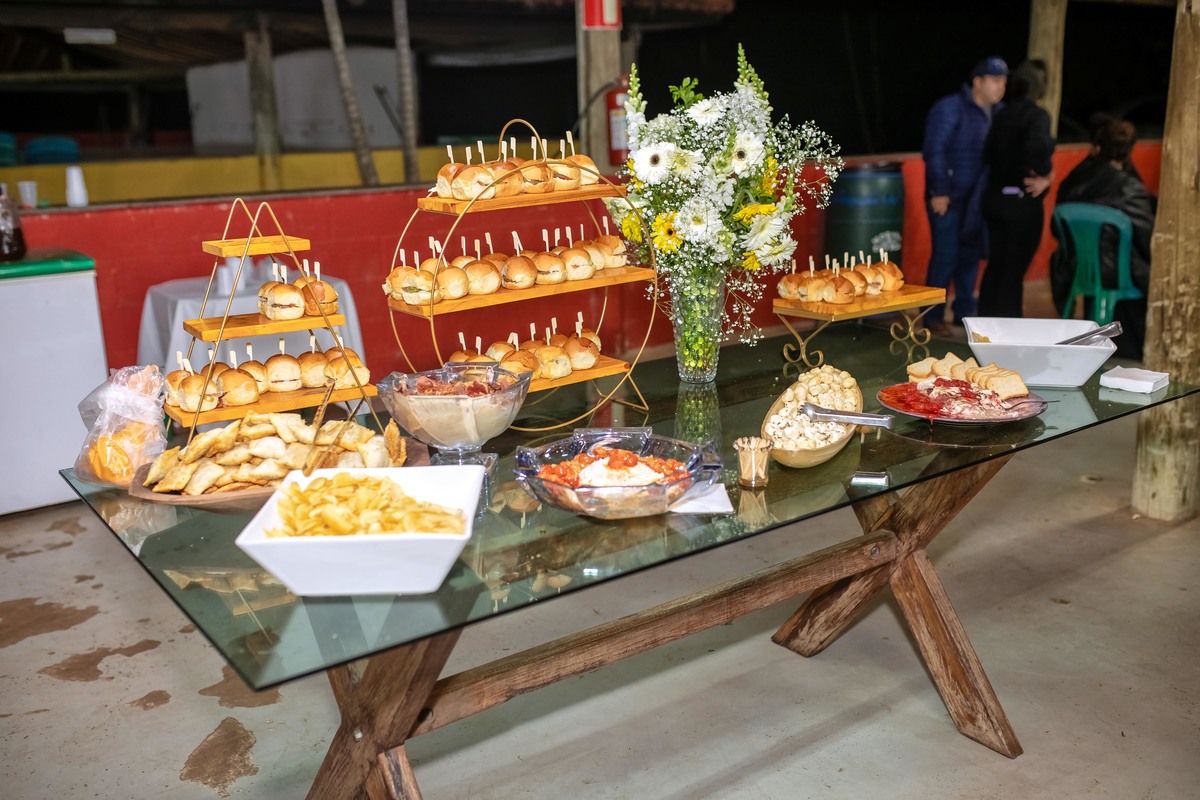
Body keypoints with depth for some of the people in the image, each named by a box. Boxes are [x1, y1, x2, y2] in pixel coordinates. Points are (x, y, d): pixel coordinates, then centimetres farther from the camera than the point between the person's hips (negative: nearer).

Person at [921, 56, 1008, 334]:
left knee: (971, 256, 11)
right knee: (945, 257, -4)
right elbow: (934, 151, -15)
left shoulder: (998, 113, 9)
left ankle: (965, 311, 23)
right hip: (948, 198, -7)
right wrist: (939, 192, -18)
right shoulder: (950, 108, -11)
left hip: (978, 199, 7)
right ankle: (933, 315, 7)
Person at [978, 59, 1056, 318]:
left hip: (995, 198, 6)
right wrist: (1045, 174, -15)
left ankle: (987, 319, 25)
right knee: (1015, 268, 3)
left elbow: (988, 153, 7)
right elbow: (1038, 146, -30)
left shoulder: (1003, 113, 7)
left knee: (996, 264, 17)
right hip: (1023, 202, -6)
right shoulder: (1037, 115, -13)